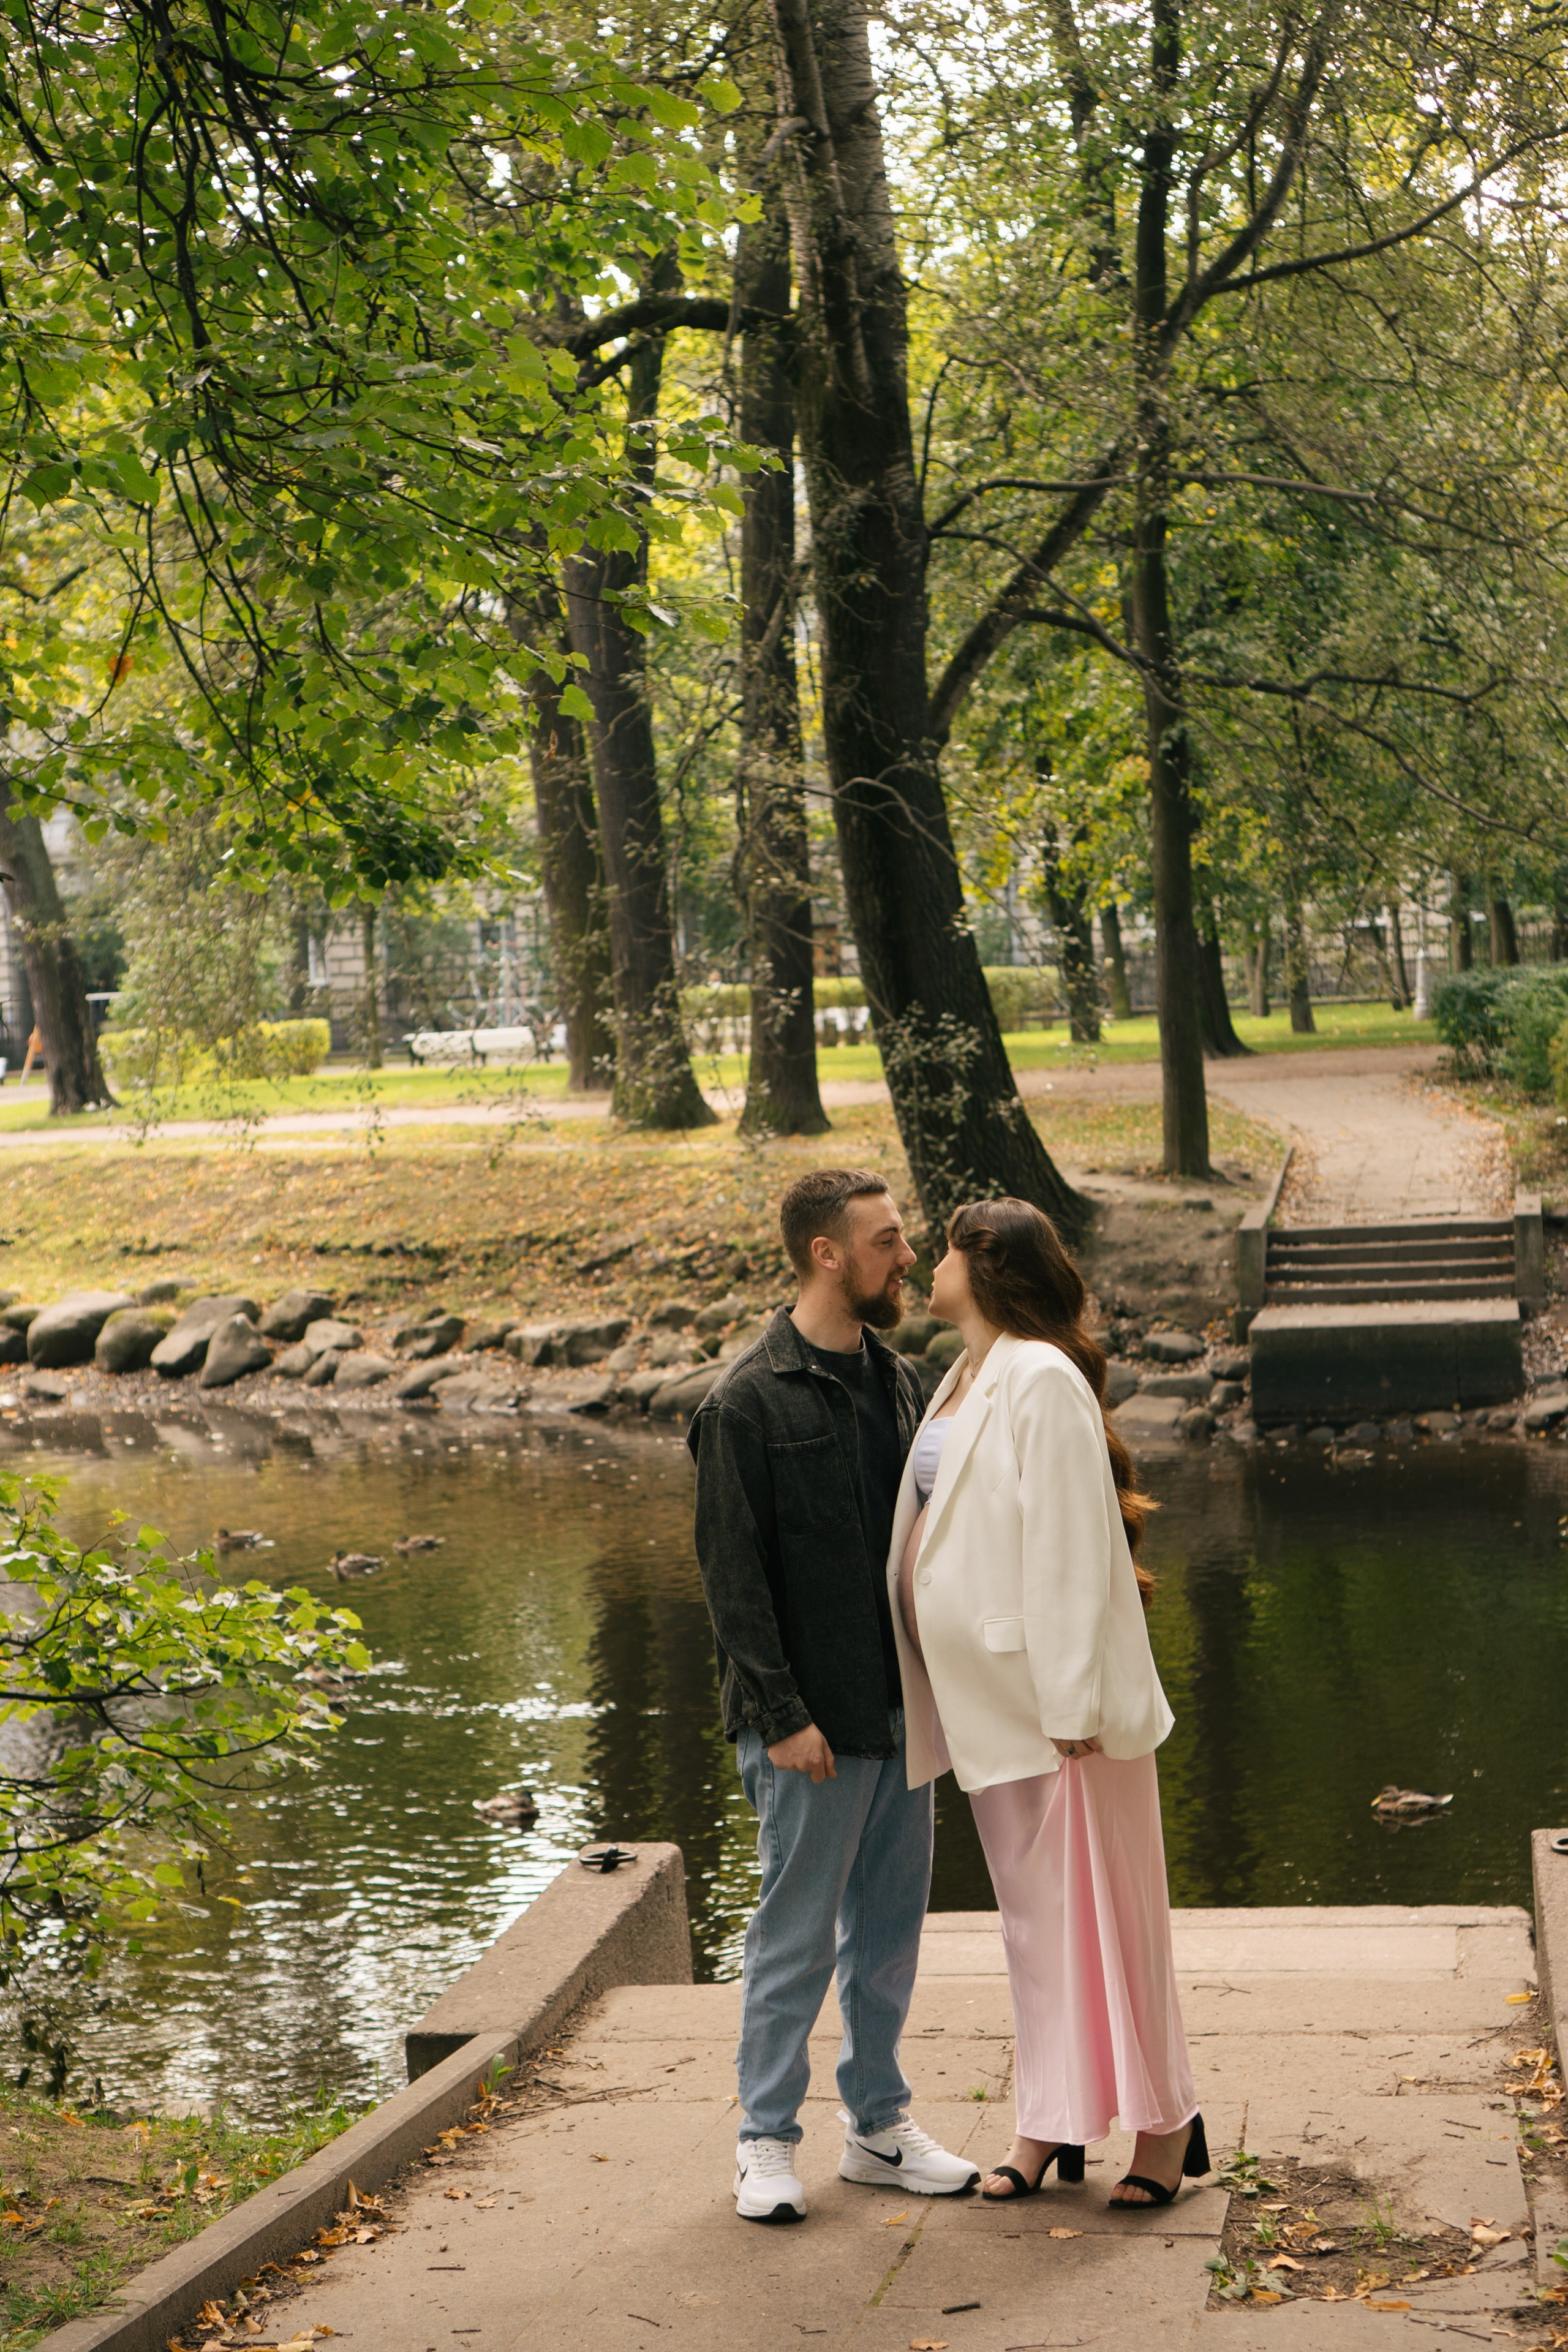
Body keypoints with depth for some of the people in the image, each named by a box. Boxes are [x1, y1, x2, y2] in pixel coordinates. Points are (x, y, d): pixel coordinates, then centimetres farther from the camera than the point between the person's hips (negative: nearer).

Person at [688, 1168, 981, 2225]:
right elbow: (734, 1574, -12)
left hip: (902, 1709, 7)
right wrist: (783, 1715, -16)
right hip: (814, 1723, -7)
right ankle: (768, 2138, 14)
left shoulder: (897, 1382, 10)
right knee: (798, 1934, 1)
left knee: (891, 1927, 13)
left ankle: (880, 2123, 25)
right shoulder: (749, 1403, -11)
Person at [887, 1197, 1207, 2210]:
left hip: (1055, 1690, -9)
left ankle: (1165, 2118, 11)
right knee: (1029, 1904, 13)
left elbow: (1070, 1548, -19)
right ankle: (1052, 2123, 21)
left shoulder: (1042, 1381, -15)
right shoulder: (965, 1382, 12)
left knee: (1098, 1896, 0)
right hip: (986, 1699, 9)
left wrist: (1072, 1705, -20)